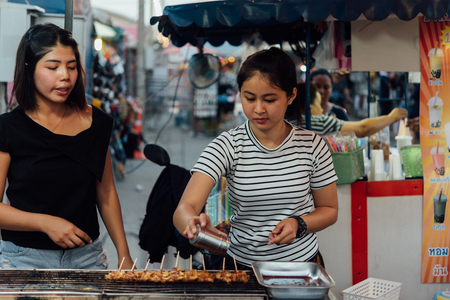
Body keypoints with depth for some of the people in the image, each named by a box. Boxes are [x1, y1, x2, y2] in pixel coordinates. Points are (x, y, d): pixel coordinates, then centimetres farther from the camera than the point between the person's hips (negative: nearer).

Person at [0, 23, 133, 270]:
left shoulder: (96, 122, 3)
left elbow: (106, 194, 8)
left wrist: (124, 254, 3)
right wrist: (46, 223, -20)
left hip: (87, 255, 3)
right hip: (24, 257, -2)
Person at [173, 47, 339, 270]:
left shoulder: (312, 146, -3)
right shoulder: (228, 146, -8)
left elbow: (329, 210, 9)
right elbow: (184, 209, -19)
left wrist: (299, 224, -12)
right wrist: (194, 224, -42)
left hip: (302, 262, 0)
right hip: (241, 265, 1)